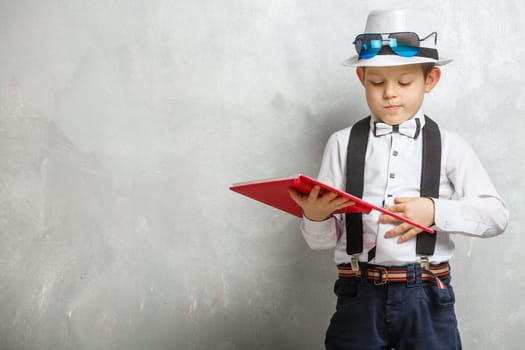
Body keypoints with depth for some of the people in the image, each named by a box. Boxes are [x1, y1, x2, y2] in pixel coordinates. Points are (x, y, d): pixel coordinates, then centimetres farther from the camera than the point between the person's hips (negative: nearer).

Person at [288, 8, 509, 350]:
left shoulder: (449, 146, 2)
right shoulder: (343, 144, 2)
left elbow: (496, 215, -1)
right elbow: (324, 240, 3)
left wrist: (435, 211, -15)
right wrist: (315, 216, -20)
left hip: (428, 296, 0)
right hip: (359, 296, 0)